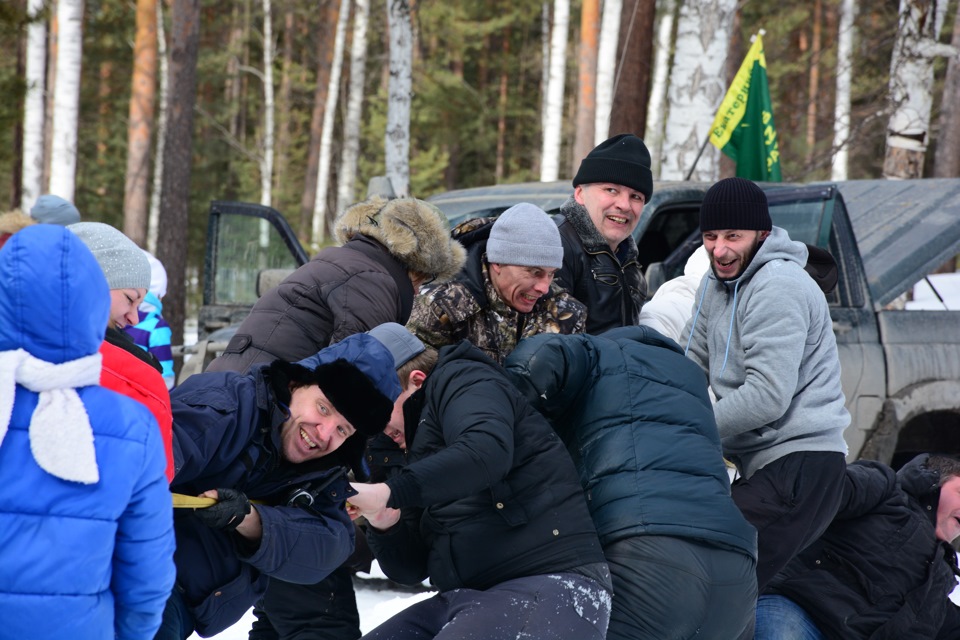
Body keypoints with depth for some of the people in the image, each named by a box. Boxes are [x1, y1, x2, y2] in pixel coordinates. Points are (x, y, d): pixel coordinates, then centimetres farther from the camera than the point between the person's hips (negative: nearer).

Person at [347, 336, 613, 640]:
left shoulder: (458, 380, 2)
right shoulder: (419, 450, 26)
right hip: (465, 599, 10)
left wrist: (391, 492, -24)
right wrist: (383, 525, 1)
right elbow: (411, 568, 22)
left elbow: (487, 450, -22)